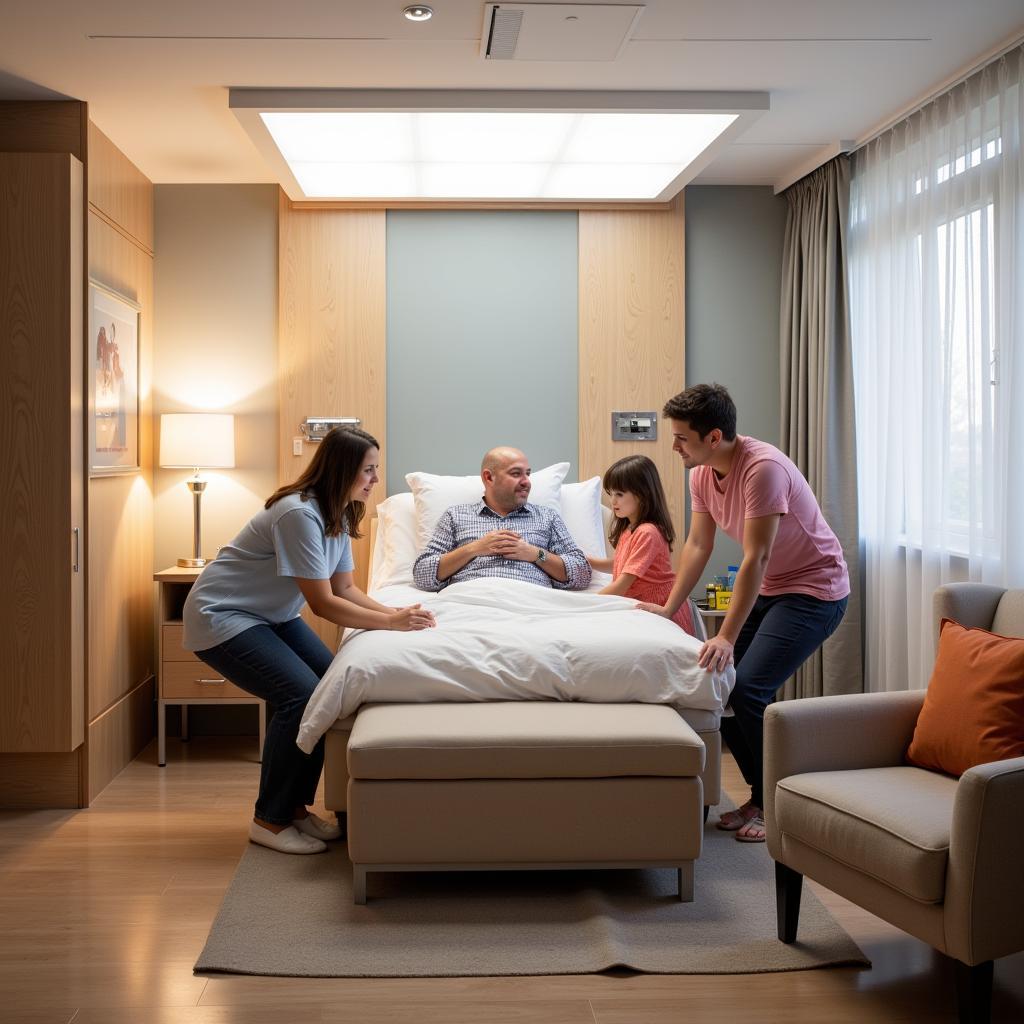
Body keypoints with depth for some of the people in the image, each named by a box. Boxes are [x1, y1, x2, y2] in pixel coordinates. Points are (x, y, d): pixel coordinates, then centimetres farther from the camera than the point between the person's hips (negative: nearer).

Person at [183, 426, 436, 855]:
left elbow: (344, 588, 4)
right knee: (301, 694, -23)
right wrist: (389, 623, -25)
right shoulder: (300, 514, -28)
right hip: (221, 616, -9)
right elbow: (323, 603, -27)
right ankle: (269, 819, -7)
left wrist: (394, 612, -11)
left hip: (271, 616, 9)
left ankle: (295, 805, 8)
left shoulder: (339, 515, 1)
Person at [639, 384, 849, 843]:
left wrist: (727, 638, -32)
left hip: (814, 589, -9)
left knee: (748, 690, -19)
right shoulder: (702, 474, -2)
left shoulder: (764, 468, -28)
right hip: (769, 588, 9)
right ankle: (761, 797, 16)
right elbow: (697, 545, 6)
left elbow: (757, 558, -30)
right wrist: (669, 609, 3)